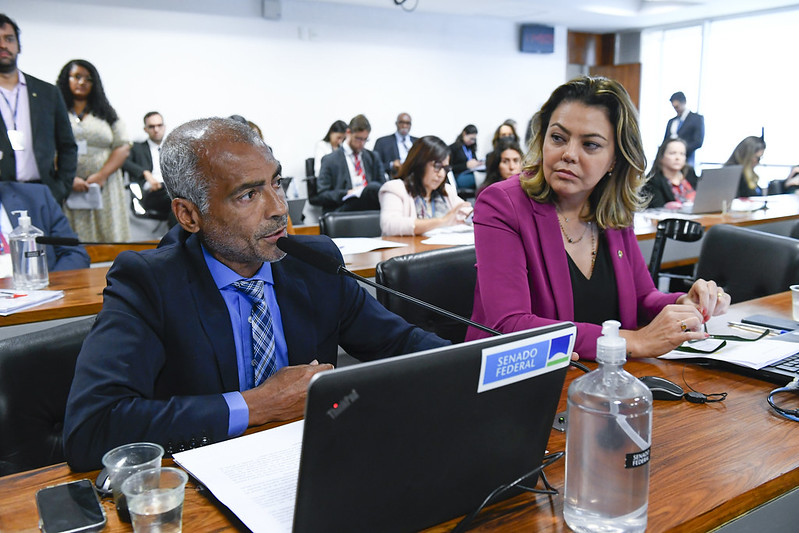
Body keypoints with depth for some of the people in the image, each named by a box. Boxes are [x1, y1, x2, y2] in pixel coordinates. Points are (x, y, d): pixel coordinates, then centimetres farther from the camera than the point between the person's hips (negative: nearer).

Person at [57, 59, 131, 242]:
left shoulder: (106, 113, 16)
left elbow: (123, 148, 7)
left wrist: (102, 175, -7)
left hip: (104, 190, 2)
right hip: (67, 190, -2)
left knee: (108, 238, -1)